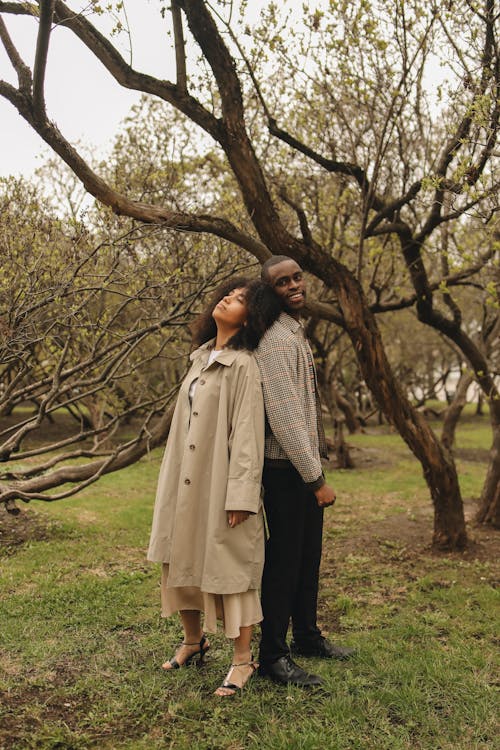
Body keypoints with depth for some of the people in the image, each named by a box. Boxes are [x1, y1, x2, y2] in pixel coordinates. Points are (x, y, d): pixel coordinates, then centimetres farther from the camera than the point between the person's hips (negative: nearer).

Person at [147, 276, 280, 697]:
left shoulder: (243, 365, -13)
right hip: (187, 481, 8)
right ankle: (193, 641, 36)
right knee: (182, 558, 16)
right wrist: (171, 480, 15)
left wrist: (240, 495, -20)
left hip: (221, 483, -8)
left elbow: (247, 433, -17)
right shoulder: (201, 357, 11)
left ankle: (243, 659, 18)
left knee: (230, 565, 2)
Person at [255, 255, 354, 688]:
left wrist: (318, 469, 14)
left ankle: (307, 636, 34)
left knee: (309, 557, 18)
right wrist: (316, 479, -20)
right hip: (286, 469, -9)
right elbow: (283, 416, -23)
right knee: (283, 562, 0)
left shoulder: (297, 335, 15)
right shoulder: (276, 340, -17)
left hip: (307, 466, 9)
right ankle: (273, 656, 13)